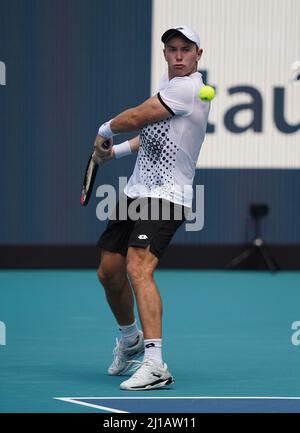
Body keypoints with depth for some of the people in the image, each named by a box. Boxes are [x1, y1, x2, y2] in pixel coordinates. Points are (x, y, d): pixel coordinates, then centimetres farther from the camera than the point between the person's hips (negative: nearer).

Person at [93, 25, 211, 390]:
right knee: (109, 272, 15)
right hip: (136, 192, 9)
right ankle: (130, 340, 42)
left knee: (138, 268, -27)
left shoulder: (187, 88, -14)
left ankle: (155, 364, -35)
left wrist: (105, 131, 8)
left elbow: (134, 119, -12)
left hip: (164, 195, -9)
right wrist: (116, 151, 24)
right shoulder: (168, 84, 17)